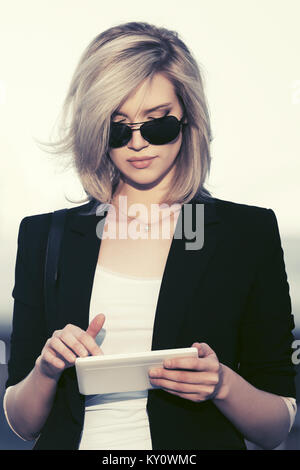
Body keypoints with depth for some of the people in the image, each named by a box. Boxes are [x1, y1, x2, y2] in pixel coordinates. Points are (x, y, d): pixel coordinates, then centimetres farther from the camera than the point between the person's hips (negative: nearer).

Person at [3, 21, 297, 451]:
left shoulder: (250, 233, 0)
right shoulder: (43, 236, 5)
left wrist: (223, 384, -14)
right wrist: (46, 370, -10)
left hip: (195, 447, -2)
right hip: (77, 440, 2)